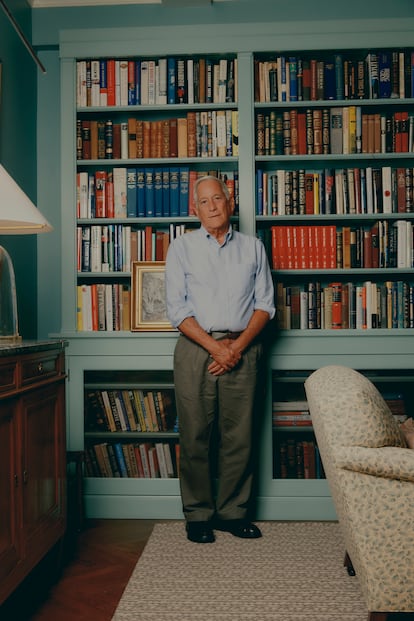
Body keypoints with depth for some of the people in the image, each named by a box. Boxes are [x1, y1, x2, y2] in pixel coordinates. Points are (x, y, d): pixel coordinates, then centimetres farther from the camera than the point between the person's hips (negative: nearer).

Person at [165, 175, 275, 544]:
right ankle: (198, 516, 14)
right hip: (196, 348, -1)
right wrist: (214, 347, -11)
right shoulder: (182, 248, 7)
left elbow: (265, 304, 7)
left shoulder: (253, 247, 12)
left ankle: (233, 512, 18)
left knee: (239, 436, 3)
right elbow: (177, 308, -2)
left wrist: (238, 346, -7)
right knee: (195, 437, 1)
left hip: (243, 349, 2)